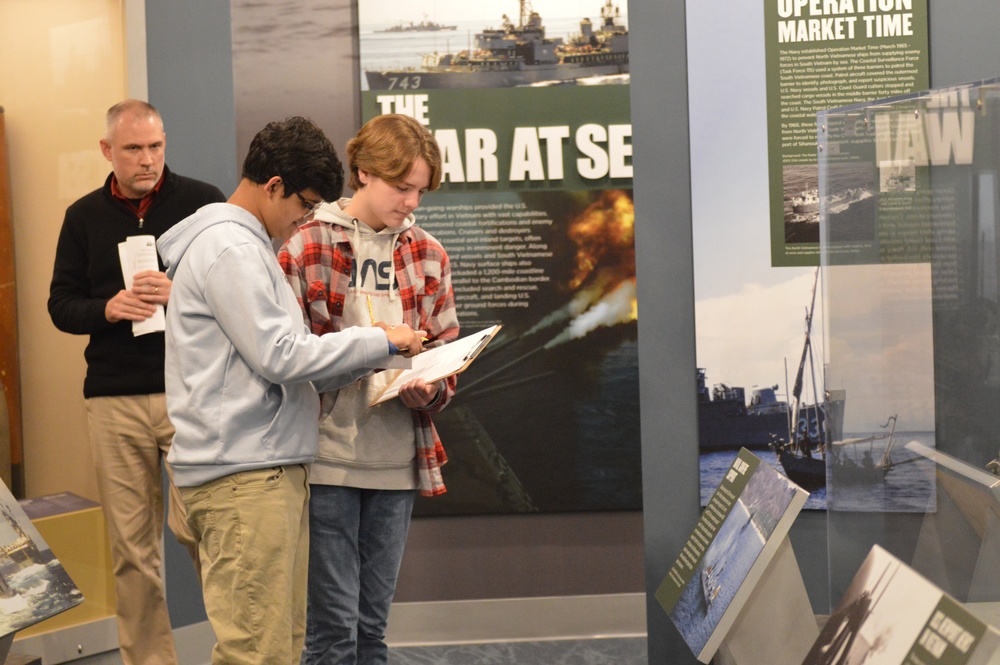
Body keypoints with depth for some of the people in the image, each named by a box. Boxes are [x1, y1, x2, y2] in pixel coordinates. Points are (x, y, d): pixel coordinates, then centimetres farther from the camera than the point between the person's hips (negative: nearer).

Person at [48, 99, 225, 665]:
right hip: (115, 399, 3)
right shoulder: (85, 216, 11)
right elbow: (61, 304, 11)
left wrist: (182, 293, -17)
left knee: (194, 524, -10)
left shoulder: (202, 202, 2)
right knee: (131, 546, 5)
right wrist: (107, 308, -9)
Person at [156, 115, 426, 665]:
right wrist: (380, 341, -7)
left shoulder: (244, 244, 22)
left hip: (268, 467, 11)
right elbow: (278, 355, -17)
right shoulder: (229, 247, -11)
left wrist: (370, 362, 10)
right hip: (244, 474, -11)